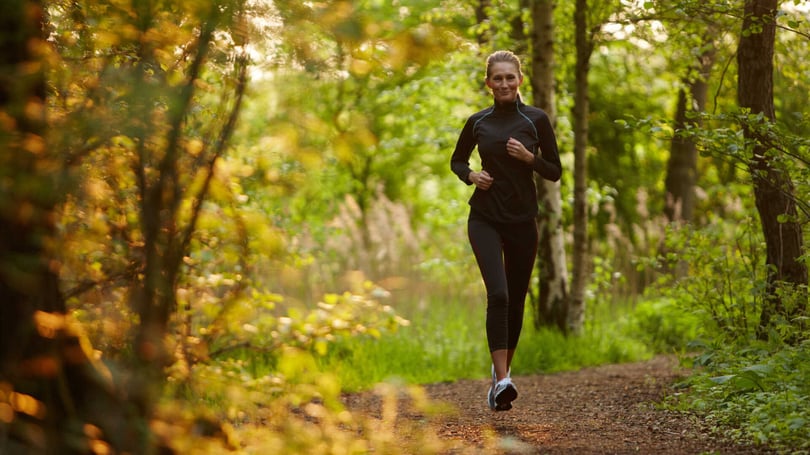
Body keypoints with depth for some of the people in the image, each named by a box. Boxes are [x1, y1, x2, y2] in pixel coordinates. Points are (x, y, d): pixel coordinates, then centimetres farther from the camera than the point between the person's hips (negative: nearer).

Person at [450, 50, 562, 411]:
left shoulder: (536, 120, 0)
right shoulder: (478, 122, 3)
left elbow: (555, 172, 3)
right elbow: (457, 161, 17)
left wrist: (529, 157, -15)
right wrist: (471, 175, -4)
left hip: (522, 220, 1)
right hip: (485, 219, -1)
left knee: (516, 300, 9)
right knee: (498, 294, -19)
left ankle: (502, 369, 31)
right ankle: (501, 380, -24)